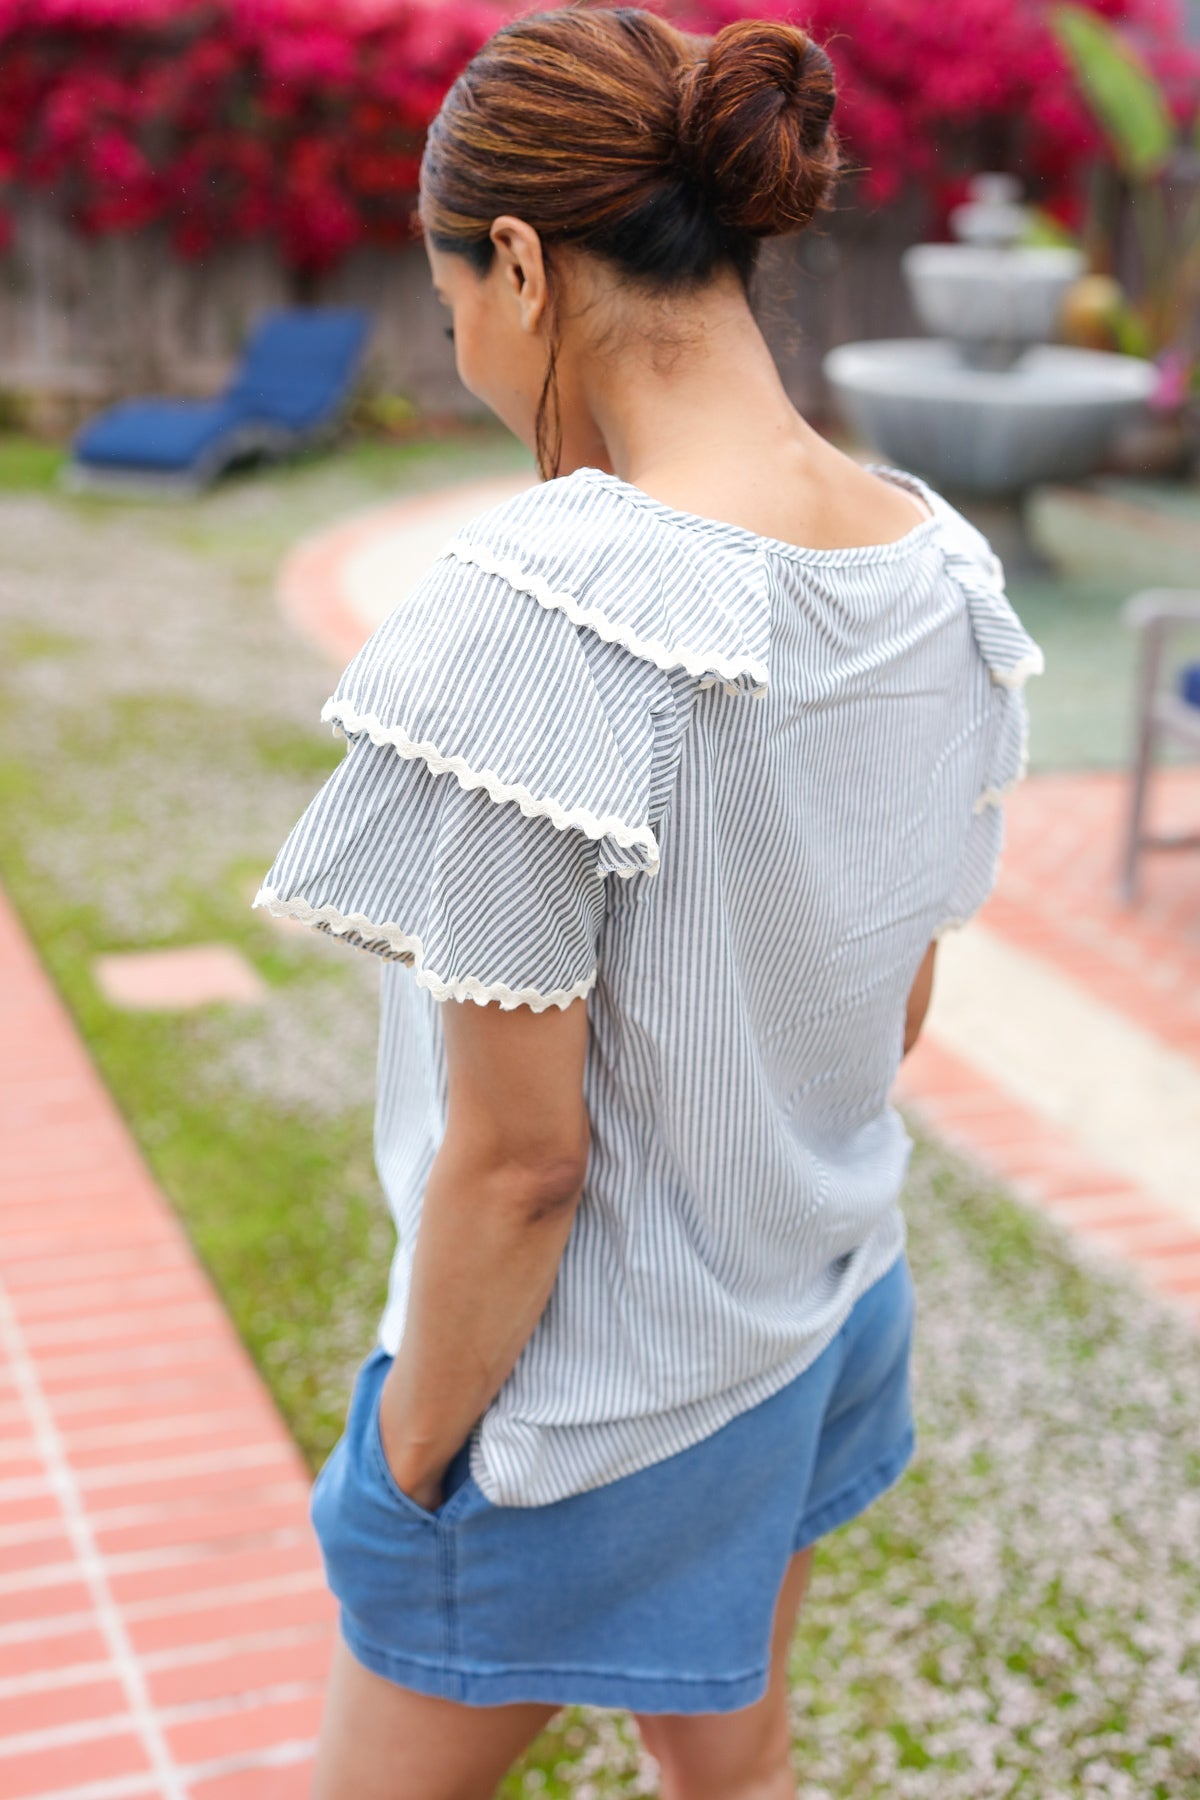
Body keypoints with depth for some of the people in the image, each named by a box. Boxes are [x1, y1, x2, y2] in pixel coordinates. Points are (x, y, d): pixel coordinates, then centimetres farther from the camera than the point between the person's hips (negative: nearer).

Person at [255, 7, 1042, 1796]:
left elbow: (518, 1154, -25)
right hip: (830, 1318, 7)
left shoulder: (547, 617, -32)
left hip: (588, 1403, -6)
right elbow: (898, 1007, 4)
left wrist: (414, 1452, -10)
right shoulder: (939, 572, -8)